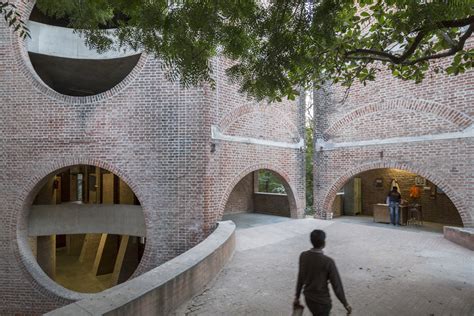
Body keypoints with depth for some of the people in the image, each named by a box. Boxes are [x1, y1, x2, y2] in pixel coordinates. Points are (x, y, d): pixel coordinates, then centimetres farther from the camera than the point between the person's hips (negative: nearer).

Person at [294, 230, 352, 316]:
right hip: (322, 301, -5)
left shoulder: (303, 256, -12)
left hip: (308, 297, 5)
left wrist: (297, 297, 11)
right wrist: (345, 304, -2)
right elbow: (337, 285, -18)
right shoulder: (328, 262, -29)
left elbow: (300, 278, -1)